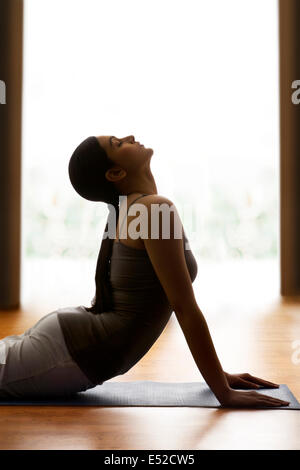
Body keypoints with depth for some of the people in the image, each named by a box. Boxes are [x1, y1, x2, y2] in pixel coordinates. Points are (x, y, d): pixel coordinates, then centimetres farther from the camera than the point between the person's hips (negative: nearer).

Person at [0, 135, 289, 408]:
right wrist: (224, 393, -14)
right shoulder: (155, 209, -20)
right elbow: (184, 307, -20)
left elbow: (179, 303, 14)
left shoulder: (134, 207, 12)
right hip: (71, 353, -10)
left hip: (68, 334, 10)